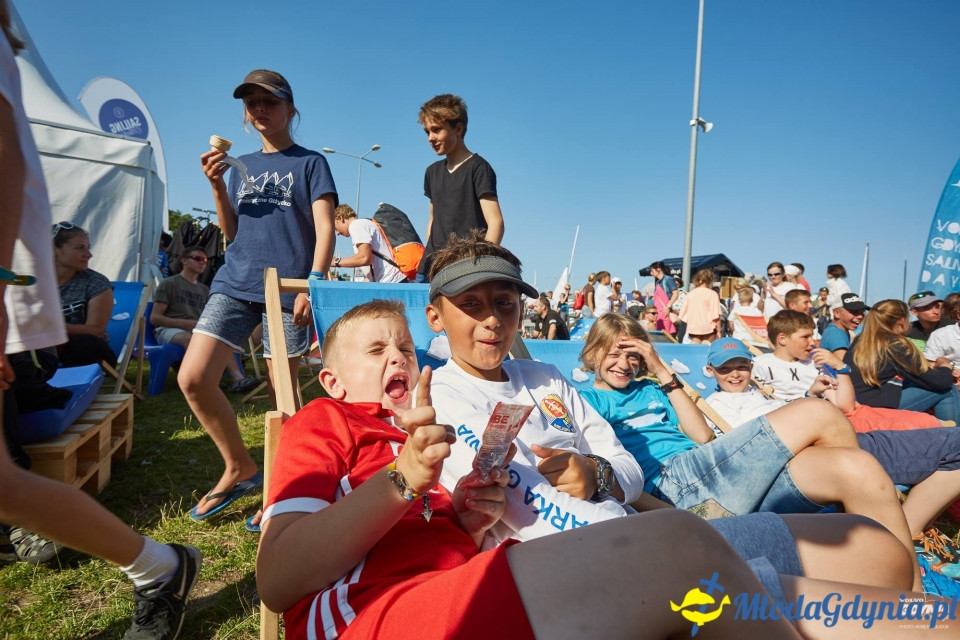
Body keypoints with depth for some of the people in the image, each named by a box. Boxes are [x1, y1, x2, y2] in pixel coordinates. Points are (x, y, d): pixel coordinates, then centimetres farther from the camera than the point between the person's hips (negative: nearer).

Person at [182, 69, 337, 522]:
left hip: (286, 288, -5)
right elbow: (231, 233, 17)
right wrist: (217, 184, 3)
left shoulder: (310, 162, 6)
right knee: (193, 378, -7)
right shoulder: (241, 165, 20)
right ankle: (240, 468, 12)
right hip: (236, 282, 5)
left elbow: (325, 231, -3)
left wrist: (313, 283, -16)